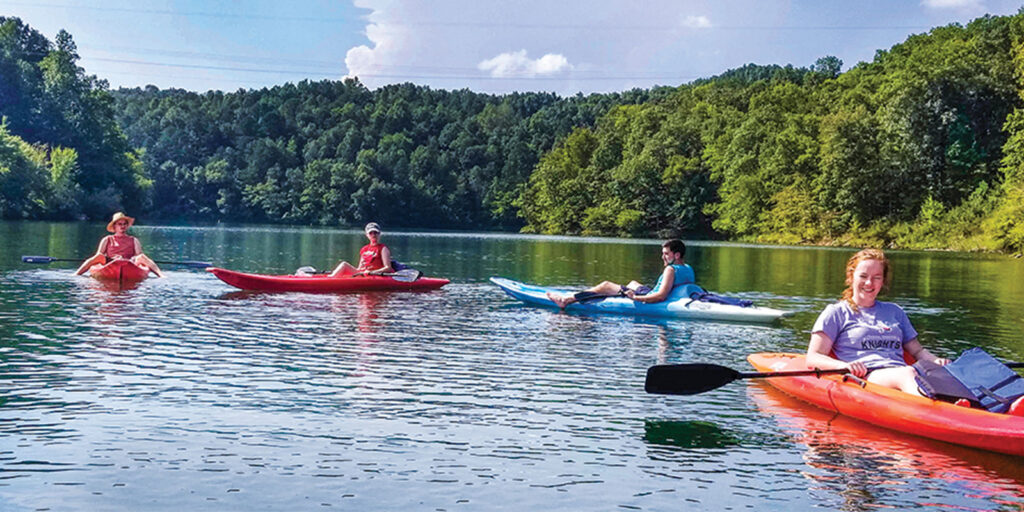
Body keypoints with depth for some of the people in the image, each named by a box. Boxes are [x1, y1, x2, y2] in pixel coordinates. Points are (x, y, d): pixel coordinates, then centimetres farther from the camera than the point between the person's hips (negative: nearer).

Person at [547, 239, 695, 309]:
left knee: (606, 286, 1)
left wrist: (635, 297, -27)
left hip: (648, 299, -9)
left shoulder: (671, 269, -24)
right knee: (633, 283, 36)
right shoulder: (689, 270, 3)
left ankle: (567, 300, 4)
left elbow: (661, 296, -33)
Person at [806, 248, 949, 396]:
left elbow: (917, 350, 30)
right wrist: (844, 366, -18)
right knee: (908, 373, -37)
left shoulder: (895, 311, 30)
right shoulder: (837, 312, 13)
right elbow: (813, 358, 3)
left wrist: (935, 361, 5)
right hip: (862, 378, -5)